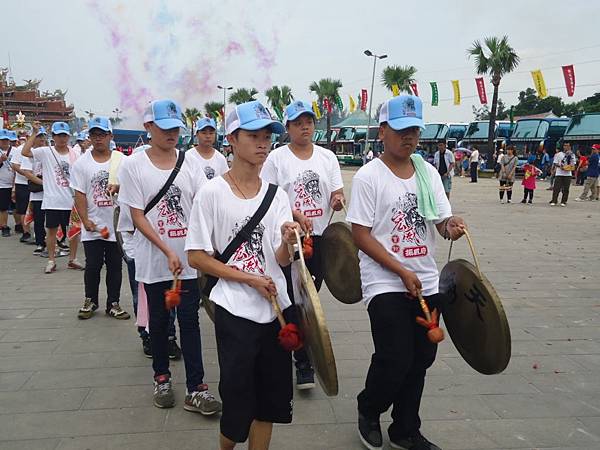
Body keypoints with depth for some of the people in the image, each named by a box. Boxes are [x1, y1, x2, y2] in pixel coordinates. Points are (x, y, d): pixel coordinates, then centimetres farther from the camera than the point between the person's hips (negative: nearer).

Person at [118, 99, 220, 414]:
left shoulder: (191, 163, 1)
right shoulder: (133, 166, -4)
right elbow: (138, 216, -7)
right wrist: (168, 252, -14)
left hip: (189, 258, 1)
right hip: (154, 260, -1)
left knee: (189, 321, 3)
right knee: (159, 320, 14)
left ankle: (195, 389, 9)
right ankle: (161, 378, 33)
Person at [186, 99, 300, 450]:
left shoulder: (277, 195, 3)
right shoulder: (212, 193, -9)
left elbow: (281, 260, -1)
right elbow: (197, 257, -8)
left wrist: (288, 243, -24)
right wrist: (249, 278, -13)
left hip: (276, 309, 4)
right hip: (235, 312, -4)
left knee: (271, 397, 14)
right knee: (238, 397, 6)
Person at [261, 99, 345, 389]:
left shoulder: (327, 157, 9)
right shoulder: (277, 158, -1)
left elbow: (337, 194, 9)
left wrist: (338, 199, -15)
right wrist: (296, 214, -19)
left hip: (320, 238, 4)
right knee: (294, 299, -3)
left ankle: (297, 351, 34)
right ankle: (304, 364, 8)